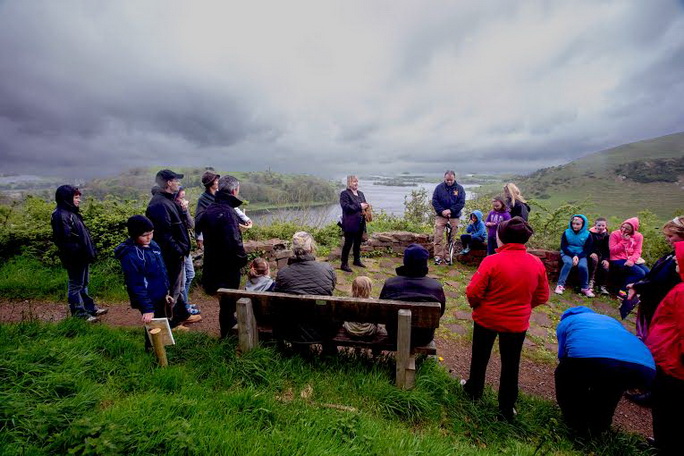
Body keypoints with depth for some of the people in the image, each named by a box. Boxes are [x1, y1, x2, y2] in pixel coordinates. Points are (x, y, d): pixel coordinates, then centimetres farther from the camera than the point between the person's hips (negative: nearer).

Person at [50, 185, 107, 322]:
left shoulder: (72, 213, 13)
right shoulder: (61, 215, -17)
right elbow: (65, 240, -23)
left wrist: (89, 251, 15)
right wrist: (77, 253, -22)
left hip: (82, 257, 10)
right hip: (75, 259, -10)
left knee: (83, 284, 19)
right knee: (76, 286, 2)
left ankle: (90, 307, 31)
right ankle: (80, 314, 12)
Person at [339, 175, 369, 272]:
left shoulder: (360, 193, 16)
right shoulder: (345, 193, -8)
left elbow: (364, 204, 24)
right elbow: (345, 206, -21)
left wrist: (366, 206, -1)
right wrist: (359, 206, -21)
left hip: (360, 223, 8)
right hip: (350, 224, -7)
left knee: (358, 243, 17)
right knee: (348, 243, -4)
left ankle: (357, 260, 32)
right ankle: (344, 264, 4)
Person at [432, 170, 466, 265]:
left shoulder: (459, 188, 1)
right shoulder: (439, 187, 1)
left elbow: (461, 203, -4)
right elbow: (434, 201, -2)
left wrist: (450, 210, -15)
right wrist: (442, 211, -15)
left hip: (454, 216, 1)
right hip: (441, 215, 0)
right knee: (438, 236, -7)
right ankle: (438, 256, -1)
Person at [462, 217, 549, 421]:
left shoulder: (492, 261, -24)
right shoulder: (537, 263, -9)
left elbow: (473, 292, -22)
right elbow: (542, 296, 2)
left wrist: (476, 306, -2)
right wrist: (521, 306, 14)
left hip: (487, 318, -3)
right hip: (517, 322, 3)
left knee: (480, 357, 20)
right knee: (510, 365, 18)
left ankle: (474, 391, 42)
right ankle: (506, 409, 30)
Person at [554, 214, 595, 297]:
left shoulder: (587, 235, -1)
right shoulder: (566, 233, -2)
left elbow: (588, 250, -1)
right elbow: (563, 247, -4)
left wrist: (578, 256, -18)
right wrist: (573, 256, -17)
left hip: (581, 255, 1)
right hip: (567, 254, -1)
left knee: (583, 266, -29)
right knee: (568, 263, -33)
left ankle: (585, 288, -8)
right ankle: (560, 285, -30)